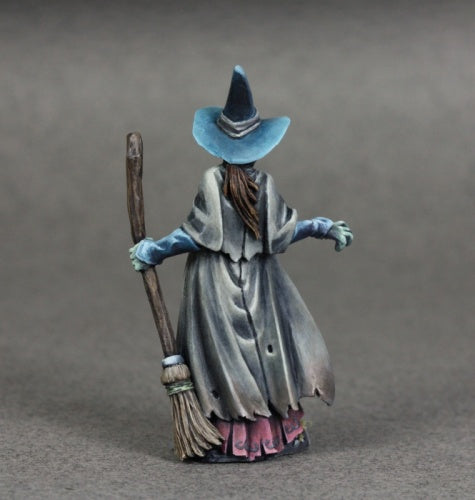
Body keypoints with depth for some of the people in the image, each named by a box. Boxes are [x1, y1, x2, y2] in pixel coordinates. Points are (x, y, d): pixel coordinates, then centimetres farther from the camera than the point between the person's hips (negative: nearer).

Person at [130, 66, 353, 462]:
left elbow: (196, 235, -13)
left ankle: (233, 441, 3)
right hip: (258, 282, 3)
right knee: (267, 345, 12)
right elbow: (281, 233, -3)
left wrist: (154, 251, -2)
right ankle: (284, 432, 17)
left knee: (226, 355, 2)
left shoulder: (212, 181, -12)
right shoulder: (266, 184, -5)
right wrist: (322, 227, 12)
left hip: (216, 282, -2)